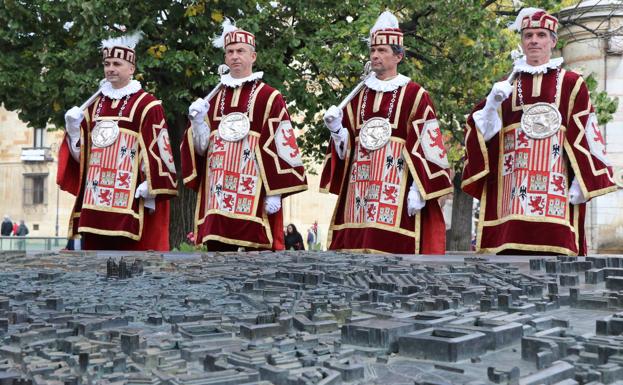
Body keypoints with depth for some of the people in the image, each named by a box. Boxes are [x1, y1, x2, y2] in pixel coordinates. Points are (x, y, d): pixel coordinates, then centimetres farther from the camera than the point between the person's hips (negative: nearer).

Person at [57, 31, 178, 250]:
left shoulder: (146, 105, -2)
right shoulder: (95, 104, 17)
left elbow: (156, 149, -9)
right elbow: (81, 151, 18)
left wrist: (150, 190, -15)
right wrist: (74, 126, 0)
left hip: (130, 201, -6)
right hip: (95, 199, 6)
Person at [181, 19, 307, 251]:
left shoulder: (269, 98, 1)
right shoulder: (214, 99, 16)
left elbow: (281, 147, -5)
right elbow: (201, 147, 16)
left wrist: (275, 192, -11)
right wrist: (198, 121, -4)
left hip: (255, 196, -5)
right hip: (218, 195, 5)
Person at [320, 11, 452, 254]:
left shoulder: (414, 95, 0)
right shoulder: (359, 96, 16)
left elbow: (426, 145, -6)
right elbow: (346, 144, 18)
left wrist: (419, 190, -14)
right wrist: (337, 128, -4)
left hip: (397, 188, -5)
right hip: (359, 187, 5)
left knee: (395, 247, -8)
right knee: (355, 244, 4)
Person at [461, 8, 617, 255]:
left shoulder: (571, 84, 9)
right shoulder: (505, 87, 17)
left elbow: (585, 135, 3)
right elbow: (480, 133, 11)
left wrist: (583, 181, -6)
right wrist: (492, 103, -7)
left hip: (555, 191, -2)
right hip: (511, 192, 2)